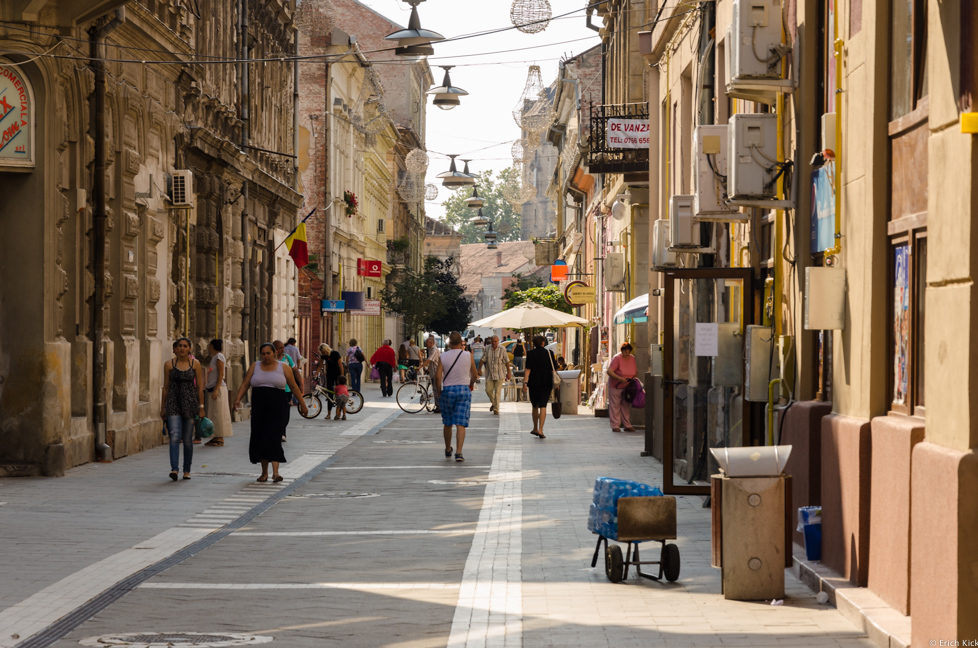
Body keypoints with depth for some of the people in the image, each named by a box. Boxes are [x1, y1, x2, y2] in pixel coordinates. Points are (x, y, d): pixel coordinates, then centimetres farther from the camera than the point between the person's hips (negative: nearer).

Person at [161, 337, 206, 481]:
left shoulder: (195, 364, 3)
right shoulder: (169, 365, 4)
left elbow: (200, 387, 3)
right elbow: (166, 387, 9)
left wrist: (201, 407, -1)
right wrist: (162, 408, 9)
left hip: (190, 403, 0)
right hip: (173, 403, 0)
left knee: (188, 439, 5)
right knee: (175, 436, -15)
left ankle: (187, 470, 16)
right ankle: (174, 469, -21)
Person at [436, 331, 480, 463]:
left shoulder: (443, 357, -4)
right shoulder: (468, 355, -3)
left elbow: (438, 377, -7)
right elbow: (475, 374, 6)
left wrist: (439, 392, 7)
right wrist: (471, 383, 27)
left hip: (447, 390, 1)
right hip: (464, 390, -1)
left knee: (447, 423, 16)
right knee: (461, 424, -3)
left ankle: (448, 450, 30)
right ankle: (458, 452, -14)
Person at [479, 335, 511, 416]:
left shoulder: (502, 350, -6)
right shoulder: (487, 349, 1)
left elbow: (507, 361, -1)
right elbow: (482, 359, 5)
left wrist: (509, 372, 0)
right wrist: (479, 369, -1)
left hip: (499, 374, -3)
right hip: (489, 373, 3)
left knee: (497, 392, -5)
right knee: (488, 390, 3)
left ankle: (496, 409, 0)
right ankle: (493, 403, 31)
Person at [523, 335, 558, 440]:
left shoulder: (530, 354, -3)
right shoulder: (549, 353, -1)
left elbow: (528, 369, -10)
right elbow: (553, 369, 3)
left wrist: (525, 382, -10)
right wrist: (553, 384, 14)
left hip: (534, 383, 0)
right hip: (546, 383, 0)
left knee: (535, 406, 15)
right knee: (543, 406, -3)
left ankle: (535, 429, 26)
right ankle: (540, 430, -14)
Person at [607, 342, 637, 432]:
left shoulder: (632, 358, 2)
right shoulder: (617, 358, -17)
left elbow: (636, 371, 16)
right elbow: (609, 371, -25)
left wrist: (635, 377, -5)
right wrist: (619, 378, -36)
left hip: (627, 386, 5)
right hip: (615, 386, -5)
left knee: (626, 406, 7)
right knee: (615, 405, -3)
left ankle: (627, 425, 12)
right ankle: (615, 426, 0)